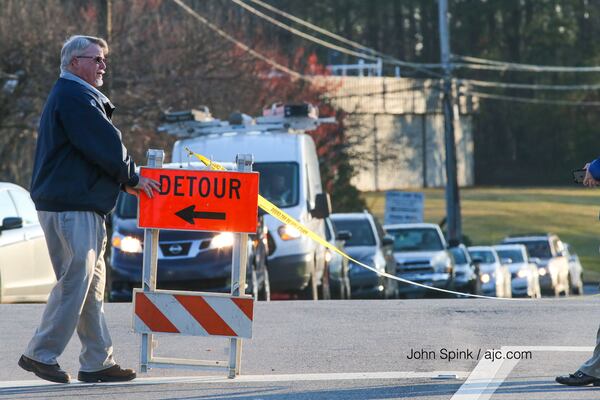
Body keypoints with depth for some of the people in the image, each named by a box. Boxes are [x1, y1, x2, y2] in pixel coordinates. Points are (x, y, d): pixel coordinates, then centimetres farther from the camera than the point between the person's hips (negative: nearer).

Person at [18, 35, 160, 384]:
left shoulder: (77, 96, 22)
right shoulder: (74, 97, -12)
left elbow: (99, 146, 23)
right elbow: (106, 145, -16)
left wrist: (125, 180, 11)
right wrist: (132, 178, -3)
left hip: (81, 206, 11)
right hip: (71, 207, -11)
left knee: (92, 281, 10)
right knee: (75, 280, -8)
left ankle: (98, 361, 12)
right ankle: (41, 354, -2)